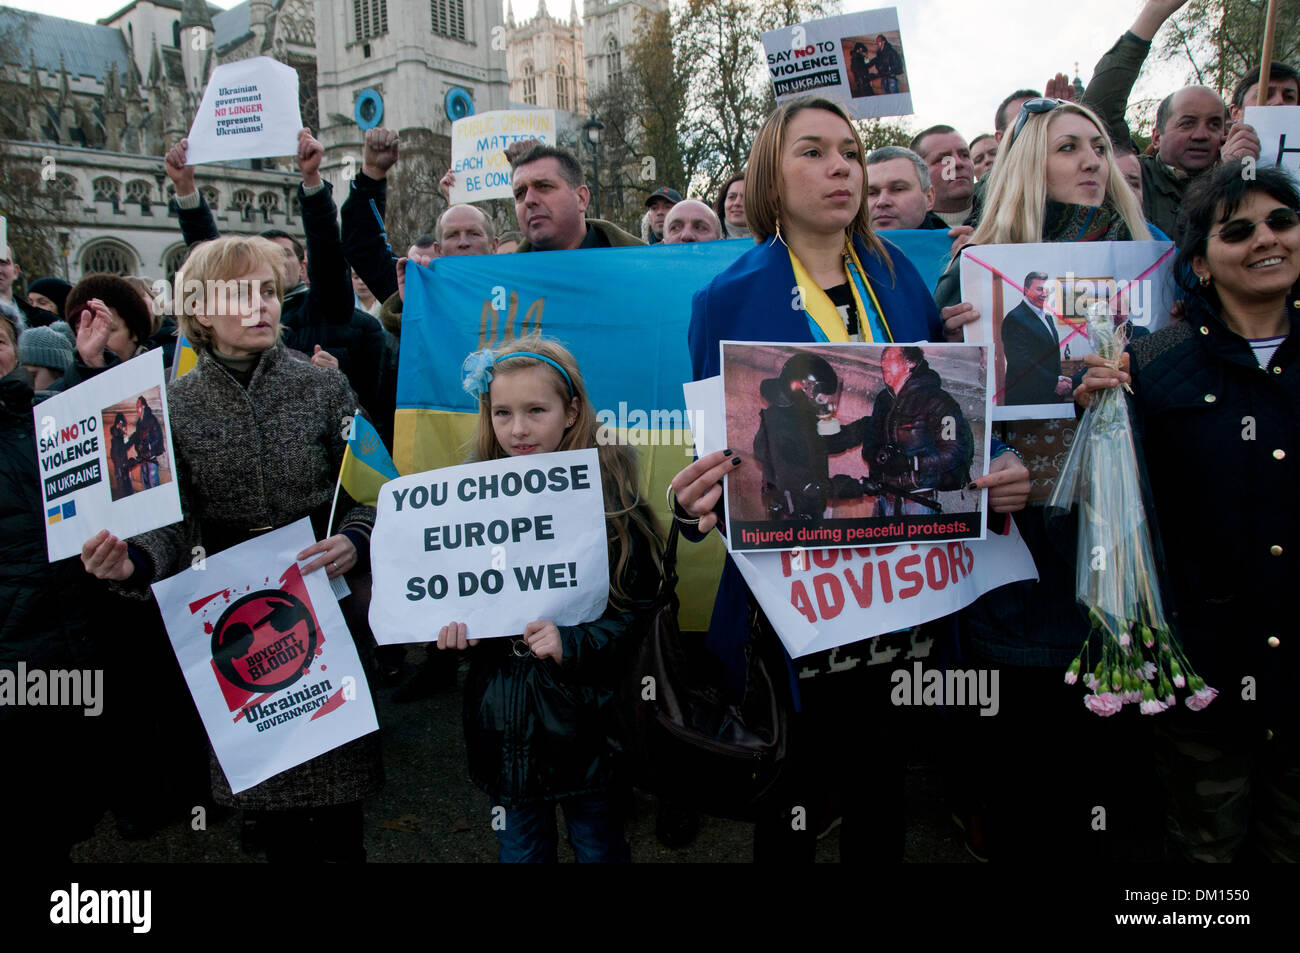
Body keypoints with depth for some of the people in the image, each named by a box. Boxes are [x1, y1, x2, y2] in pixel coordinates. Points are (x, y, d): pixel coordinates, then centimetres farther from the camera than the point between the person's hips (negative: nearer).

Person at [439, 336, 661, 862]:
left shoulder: (608, 495, -11)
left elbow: (634, 609, -10)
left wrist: (571, 644, -23)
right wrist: (452, 623, -8)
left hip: (582, 706, -3)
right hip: (502, 708, 3)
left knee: (598, 844, 17)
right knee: (520, 846, 20)